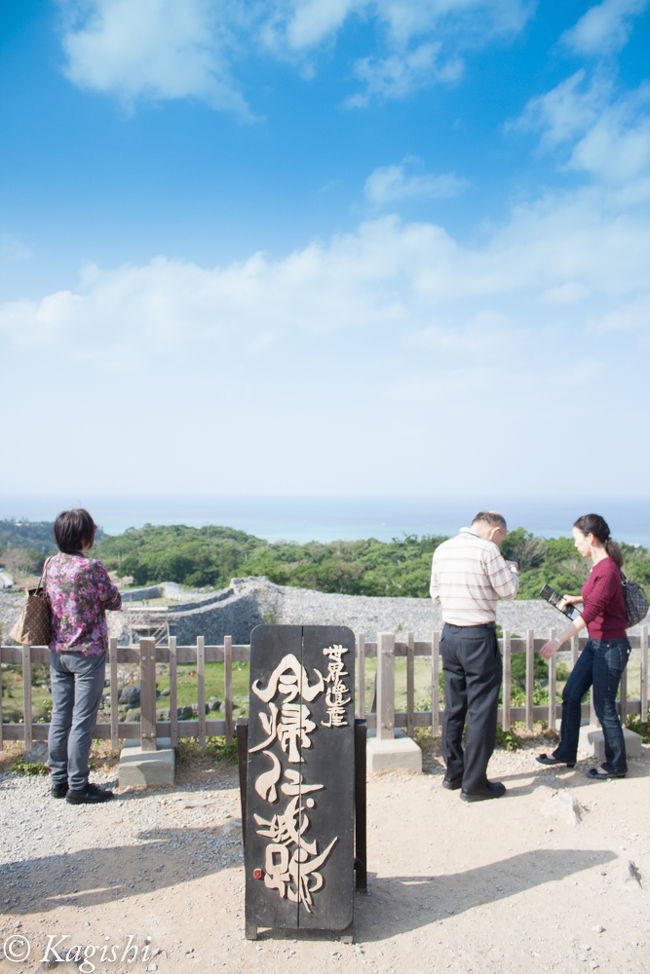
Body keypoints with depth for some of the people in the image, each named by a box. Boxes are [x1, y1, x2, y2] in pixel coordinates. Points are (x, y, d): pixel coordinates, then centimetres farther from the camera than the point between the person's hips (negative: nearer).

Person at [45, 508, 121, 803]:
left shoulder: (51, 565, 2)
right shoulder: (91, 568, -19)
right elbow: (114, 602, -8)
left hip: (57, 651, 7)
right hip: (88, 653, -7)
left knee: (59, 717, 14)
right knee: (82, 722, 2)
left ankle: (59, 781, 24)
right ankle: (77, 787, 10)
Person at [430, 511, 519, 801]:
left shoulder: (443, 549, 7)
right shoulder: (487, 550, -12)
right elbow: (508, 591, -5)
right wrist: (512, 570, 14)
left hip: (449, 634, 7)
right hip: (479, 636, -7)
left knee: (453, 707, 16)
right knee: (482, 710, 3)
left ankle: (453, 772, 27)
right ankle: (474, 783, 9)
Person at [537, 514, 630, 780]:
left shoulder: (608, 570, -23)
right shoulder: (598, 565, 6)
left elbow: (590, 612, -29)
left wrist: (558, 641, -32)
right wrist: (576, 599, 10)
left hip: (610, 647, -9)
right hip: (595, 643, 9)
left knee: (604, 707, 4)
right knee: (571, 695, 14)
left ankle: (616, 764, 23)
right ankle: (566, 752, 28)